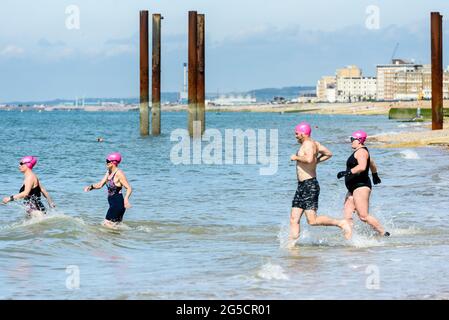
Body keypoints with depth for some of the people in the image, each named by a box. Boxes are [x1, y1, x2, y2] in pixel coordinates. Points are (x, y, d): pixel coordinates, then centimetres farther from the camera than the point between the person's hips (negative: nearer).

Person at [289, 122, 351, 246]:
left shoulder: (308, 144, -13)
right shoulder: (315, 143, 15)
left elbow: (309, 158, -33)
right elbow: (329, 154, 27)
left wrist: (296, 157, -17)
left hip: (309, 185, -10)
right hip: (302, 186, 10)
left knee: (312, 220, -13)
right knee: (294, 219, 5)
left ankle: (341, 223, -4)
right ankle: (292, 245, 3)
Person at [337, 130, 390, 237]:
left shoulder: (361, 151, -11)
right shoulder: (359, 152, 22)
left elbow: (362, 167, -29)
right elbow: (372, 164, 38)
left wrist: (347, 172, -28)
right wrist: (375, 176, 54)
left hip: (361, 186, -11)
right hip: (353, 189, 11)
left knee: (363, 216, -12)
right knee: (347, 217, 0)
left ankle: (384, 234, -3)